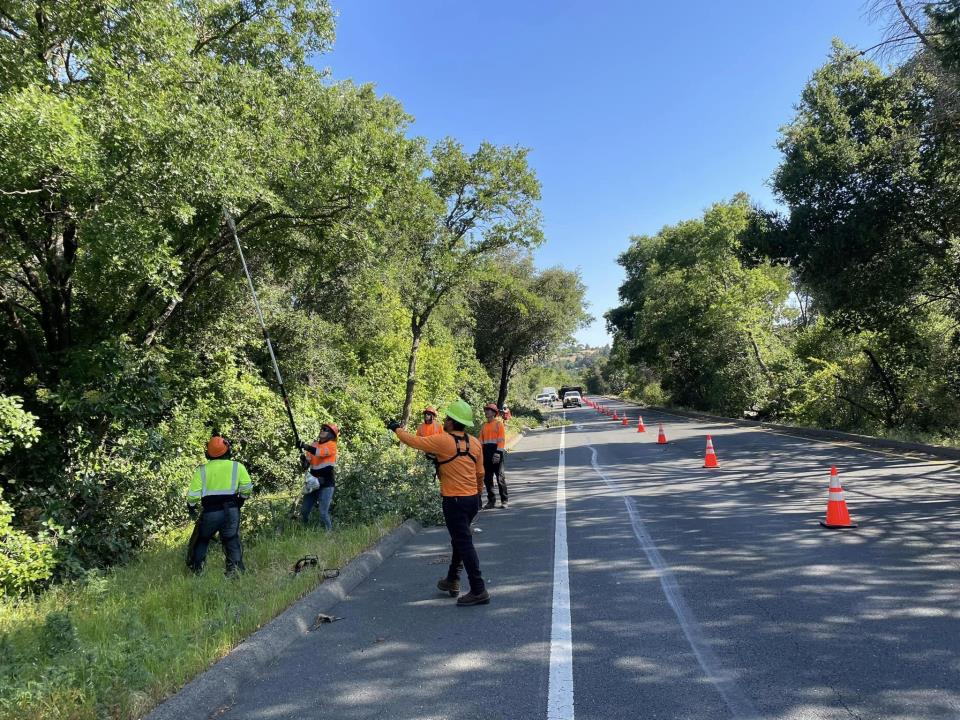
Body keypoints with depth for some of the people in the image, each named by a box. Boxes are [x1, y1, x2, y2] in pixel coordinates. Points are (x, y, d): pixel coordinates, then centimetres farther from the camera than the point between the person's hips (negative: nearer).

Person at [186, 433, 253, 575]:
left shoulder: (202, 470, 1)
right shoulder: (237, 467, 0)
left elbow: (193, 495, -3)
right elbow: (246, 490, -5)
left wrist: (192, 508, 16)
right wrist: (240, 501, 14)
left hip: (209, 512, 0)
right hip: (231, 511, 0)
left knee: (200, 542, 20)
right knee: (232, 542, 7)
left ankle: (196, 571, 24)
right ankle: (235, 571, -3)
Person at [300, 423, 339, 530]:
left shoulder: (332, 445, -6)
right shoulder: (314, 444, 12)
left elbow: (320, 452, -25)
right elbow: (308, 461, 4)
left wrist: (306, 446, -37)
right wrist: (305, 461, -19)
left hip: (326, 484, -6)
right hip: (313, 483, 6)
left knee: (323, 513, -11)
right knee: (304, 511, 7)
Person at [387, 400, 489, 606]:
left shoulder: (443, 440, -14)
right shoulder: (475, 442, 3)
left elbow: (414, 441, -5)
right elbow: (480, 473, 10)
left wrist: (397, 428, 12)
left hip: (454, 501, -7)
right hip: (472, 499, 7)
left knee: (464, 544, -3)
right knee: (459, 539, 22)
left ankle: (478, 591, -3)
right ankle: (452, 581, 35)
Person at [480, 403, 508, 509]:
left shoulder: (499, 424, -2)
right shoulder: (484, 426, 13)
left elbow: (501, 440, -10)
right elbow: (481, 441, 13)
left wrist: (498, 453, -18)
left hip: (496, 453, -6)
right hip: (486, 454, 6)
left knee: (500, 477, -2)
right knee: (487, 478, 7)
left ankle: (504, 500, 6)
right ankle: (491, 500, 15)